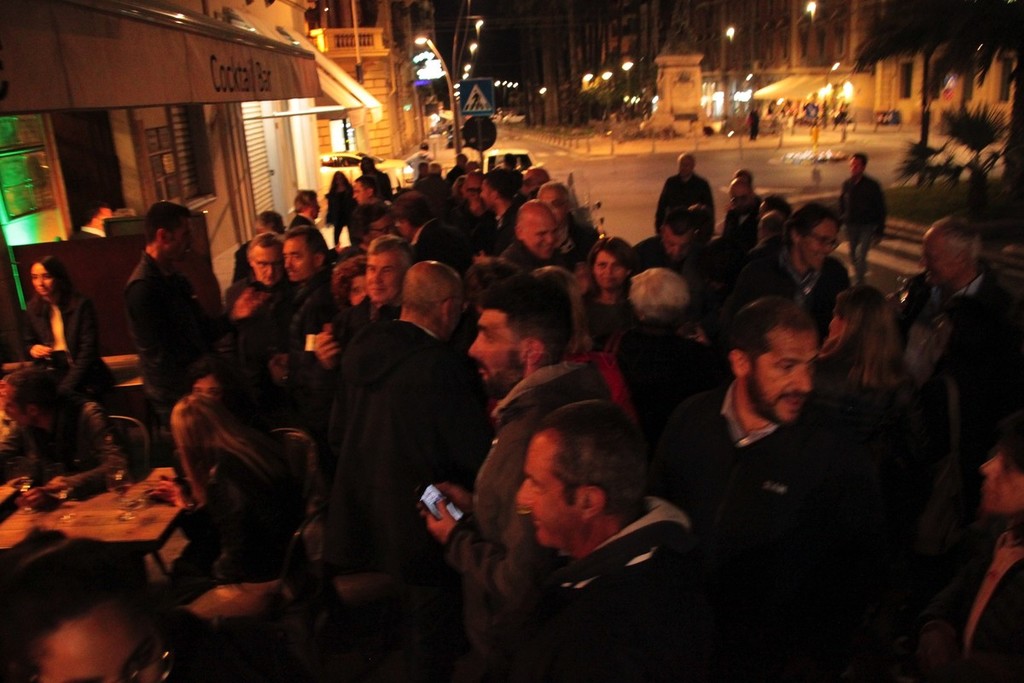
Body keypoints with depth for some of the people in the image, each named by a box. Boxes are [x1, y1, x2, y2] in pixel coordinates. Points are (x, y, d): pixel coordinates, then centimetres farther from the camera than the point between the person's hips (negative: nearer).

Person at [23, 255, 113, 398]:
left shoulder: (81, 305, -9)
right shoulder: (33, 308, 6)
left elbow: (88, 350, -13)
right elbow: (28, 342, 21)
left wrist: (65, 388, -18)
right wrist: (32, 349, -5)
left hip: (85, 376, -4)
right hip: (52, 376, 4)